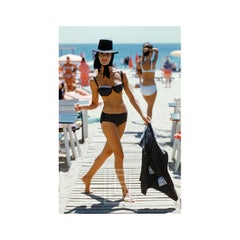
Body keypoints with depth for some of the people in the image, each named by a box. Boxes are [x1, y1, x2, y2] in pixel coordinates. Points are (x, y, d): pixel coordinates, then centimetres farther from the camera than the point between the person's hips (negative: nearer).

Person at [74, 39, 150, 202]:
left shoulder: (121, 75, 0)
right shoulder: (95, 80, -4)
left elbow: (131, 97, 3)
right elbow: (94, 104, 4)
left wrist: (142, 115, -5)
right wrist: (82, 107, -15)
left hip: (123, 117, 4)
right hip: (108, 118, -4)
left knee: (107, 152, 15)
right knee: (119, 154, -8)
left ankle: (88, 177, 35)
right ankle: (125, 191, 6)